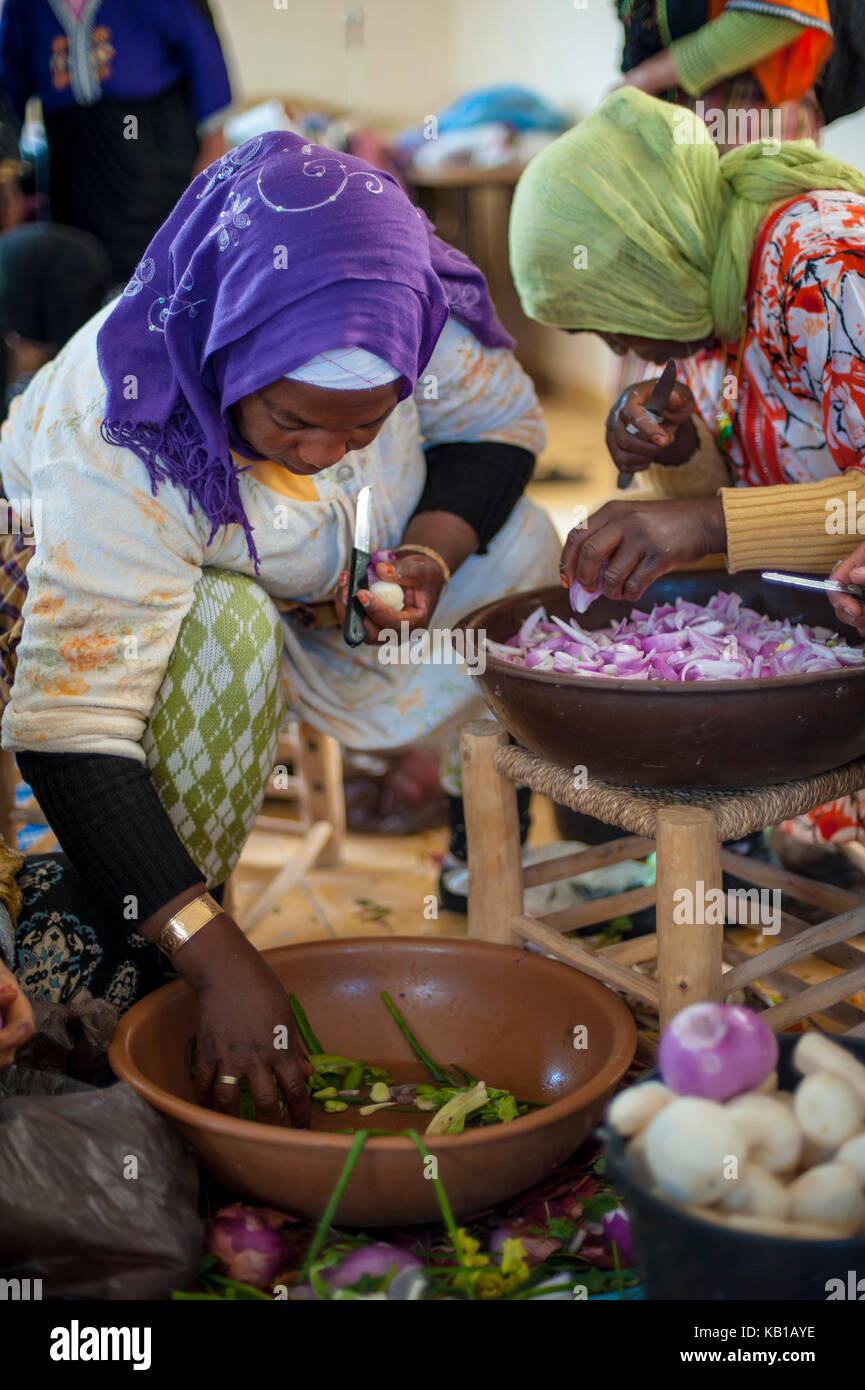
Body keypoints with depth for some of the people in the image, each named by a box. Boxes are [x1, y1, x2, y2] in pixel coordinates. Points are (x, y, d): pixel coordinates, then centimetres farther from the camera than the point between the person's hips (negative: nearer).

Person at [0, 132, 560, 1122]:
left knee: (516, 546, -14)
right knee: (225, 633, -38)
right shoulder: (119, 440, -41)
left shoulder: (412, 322, -29)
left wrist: (432, 554, -28)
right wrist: (217, 960, -49)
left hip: (303, 569, 5)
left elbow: (501, 423, -7)